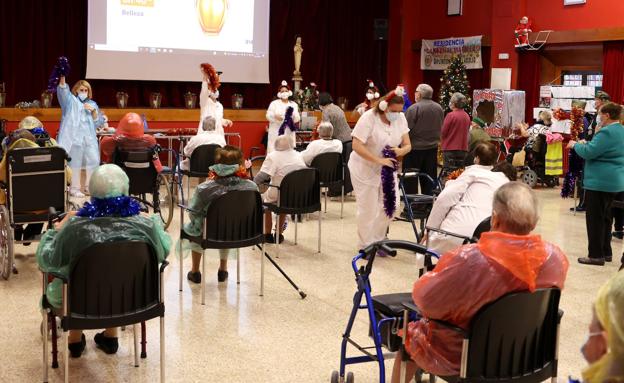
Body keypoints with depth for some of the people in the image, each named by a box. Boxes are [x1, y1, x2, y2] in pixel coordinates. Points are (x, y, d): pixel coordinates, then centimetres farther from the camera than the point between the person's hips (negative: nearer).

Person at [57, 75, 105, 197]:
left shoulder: (92, 104, 20)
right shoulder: (71, 100, 9)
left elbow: (98, 122, 14)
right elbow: (63, 91, -13)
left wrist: (94, 111, -4)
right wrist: (62, 78, -30)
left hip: (89, 138, 4)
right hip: (74, 137, -4)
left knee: (93, 161, 0)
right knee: (75, 163, -5)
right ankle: (74, 188, 3)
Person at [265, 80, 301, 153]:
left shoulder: (293, 104, 12)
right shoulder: (274, 103, 4)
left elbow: (297, 119, 4)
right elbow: (268, 116, -3)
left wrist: (292, 114, -17)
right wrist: (275, 116, -24)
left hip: (289, 133, 2)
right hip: (276, 132, -2)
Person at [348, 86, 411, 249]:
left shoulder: (400, 118, -6)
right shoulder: (368, 118, -22)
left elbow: (407, 145, -1)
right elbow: (356, 146, -27)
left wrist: (400, 151, -26)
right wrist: (379, 160, -33)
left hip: (387, 168, 5)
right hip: (365, 168, -5)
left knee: (391, 205, 4)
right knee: (368, 209, 1)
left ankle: (377, 240, 24)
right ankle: (366, 246, 19)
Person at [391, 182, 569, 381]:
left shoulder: (469, 260, -35)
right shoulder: (556, 258, -19)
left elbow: (425, 300, -22)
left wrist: (432, 276, 0)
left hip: (458, 359, -5)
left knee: (409, 332, 25)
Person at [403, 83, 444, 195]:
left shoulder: (413, 108, -16)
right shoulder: (439, 108, 5)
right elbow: (440, 128, 13)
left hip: (415, 148, -6)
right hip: (432, 148, 6)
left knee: (410, 180, 2)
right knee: (429, 179, 13)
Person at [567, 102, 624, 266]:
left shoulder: (606, 132, -19)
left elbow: (589, 153, -21)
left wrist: (575, 145, -4)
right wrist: (586, 144, 17)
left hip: (599, 181, -10)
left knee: (595, 218, -2)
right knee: (605, 217, 17)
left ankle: (596, 255, 2)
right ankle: (606, 252, 24)